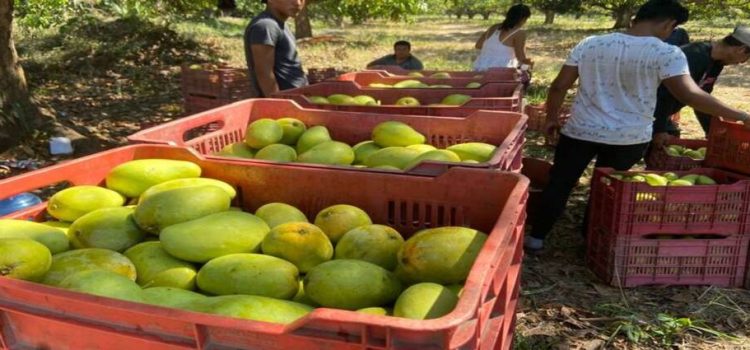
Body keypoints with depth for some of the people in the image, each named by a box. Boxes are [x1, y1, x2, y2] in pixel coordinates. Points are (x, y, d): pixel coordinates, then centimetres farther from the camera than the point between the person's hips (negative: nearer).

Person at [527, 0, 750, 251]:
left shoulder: (590, 44, 1)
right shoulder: (666, 53, -10)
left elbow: (559, 86, 1)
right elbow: (689, 95, -17)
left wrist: (551, 118, 13)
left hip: (581, 130, 2)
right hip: (629, 138, -1)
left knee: (559, 184, 11)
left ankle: (536, 237, 18)